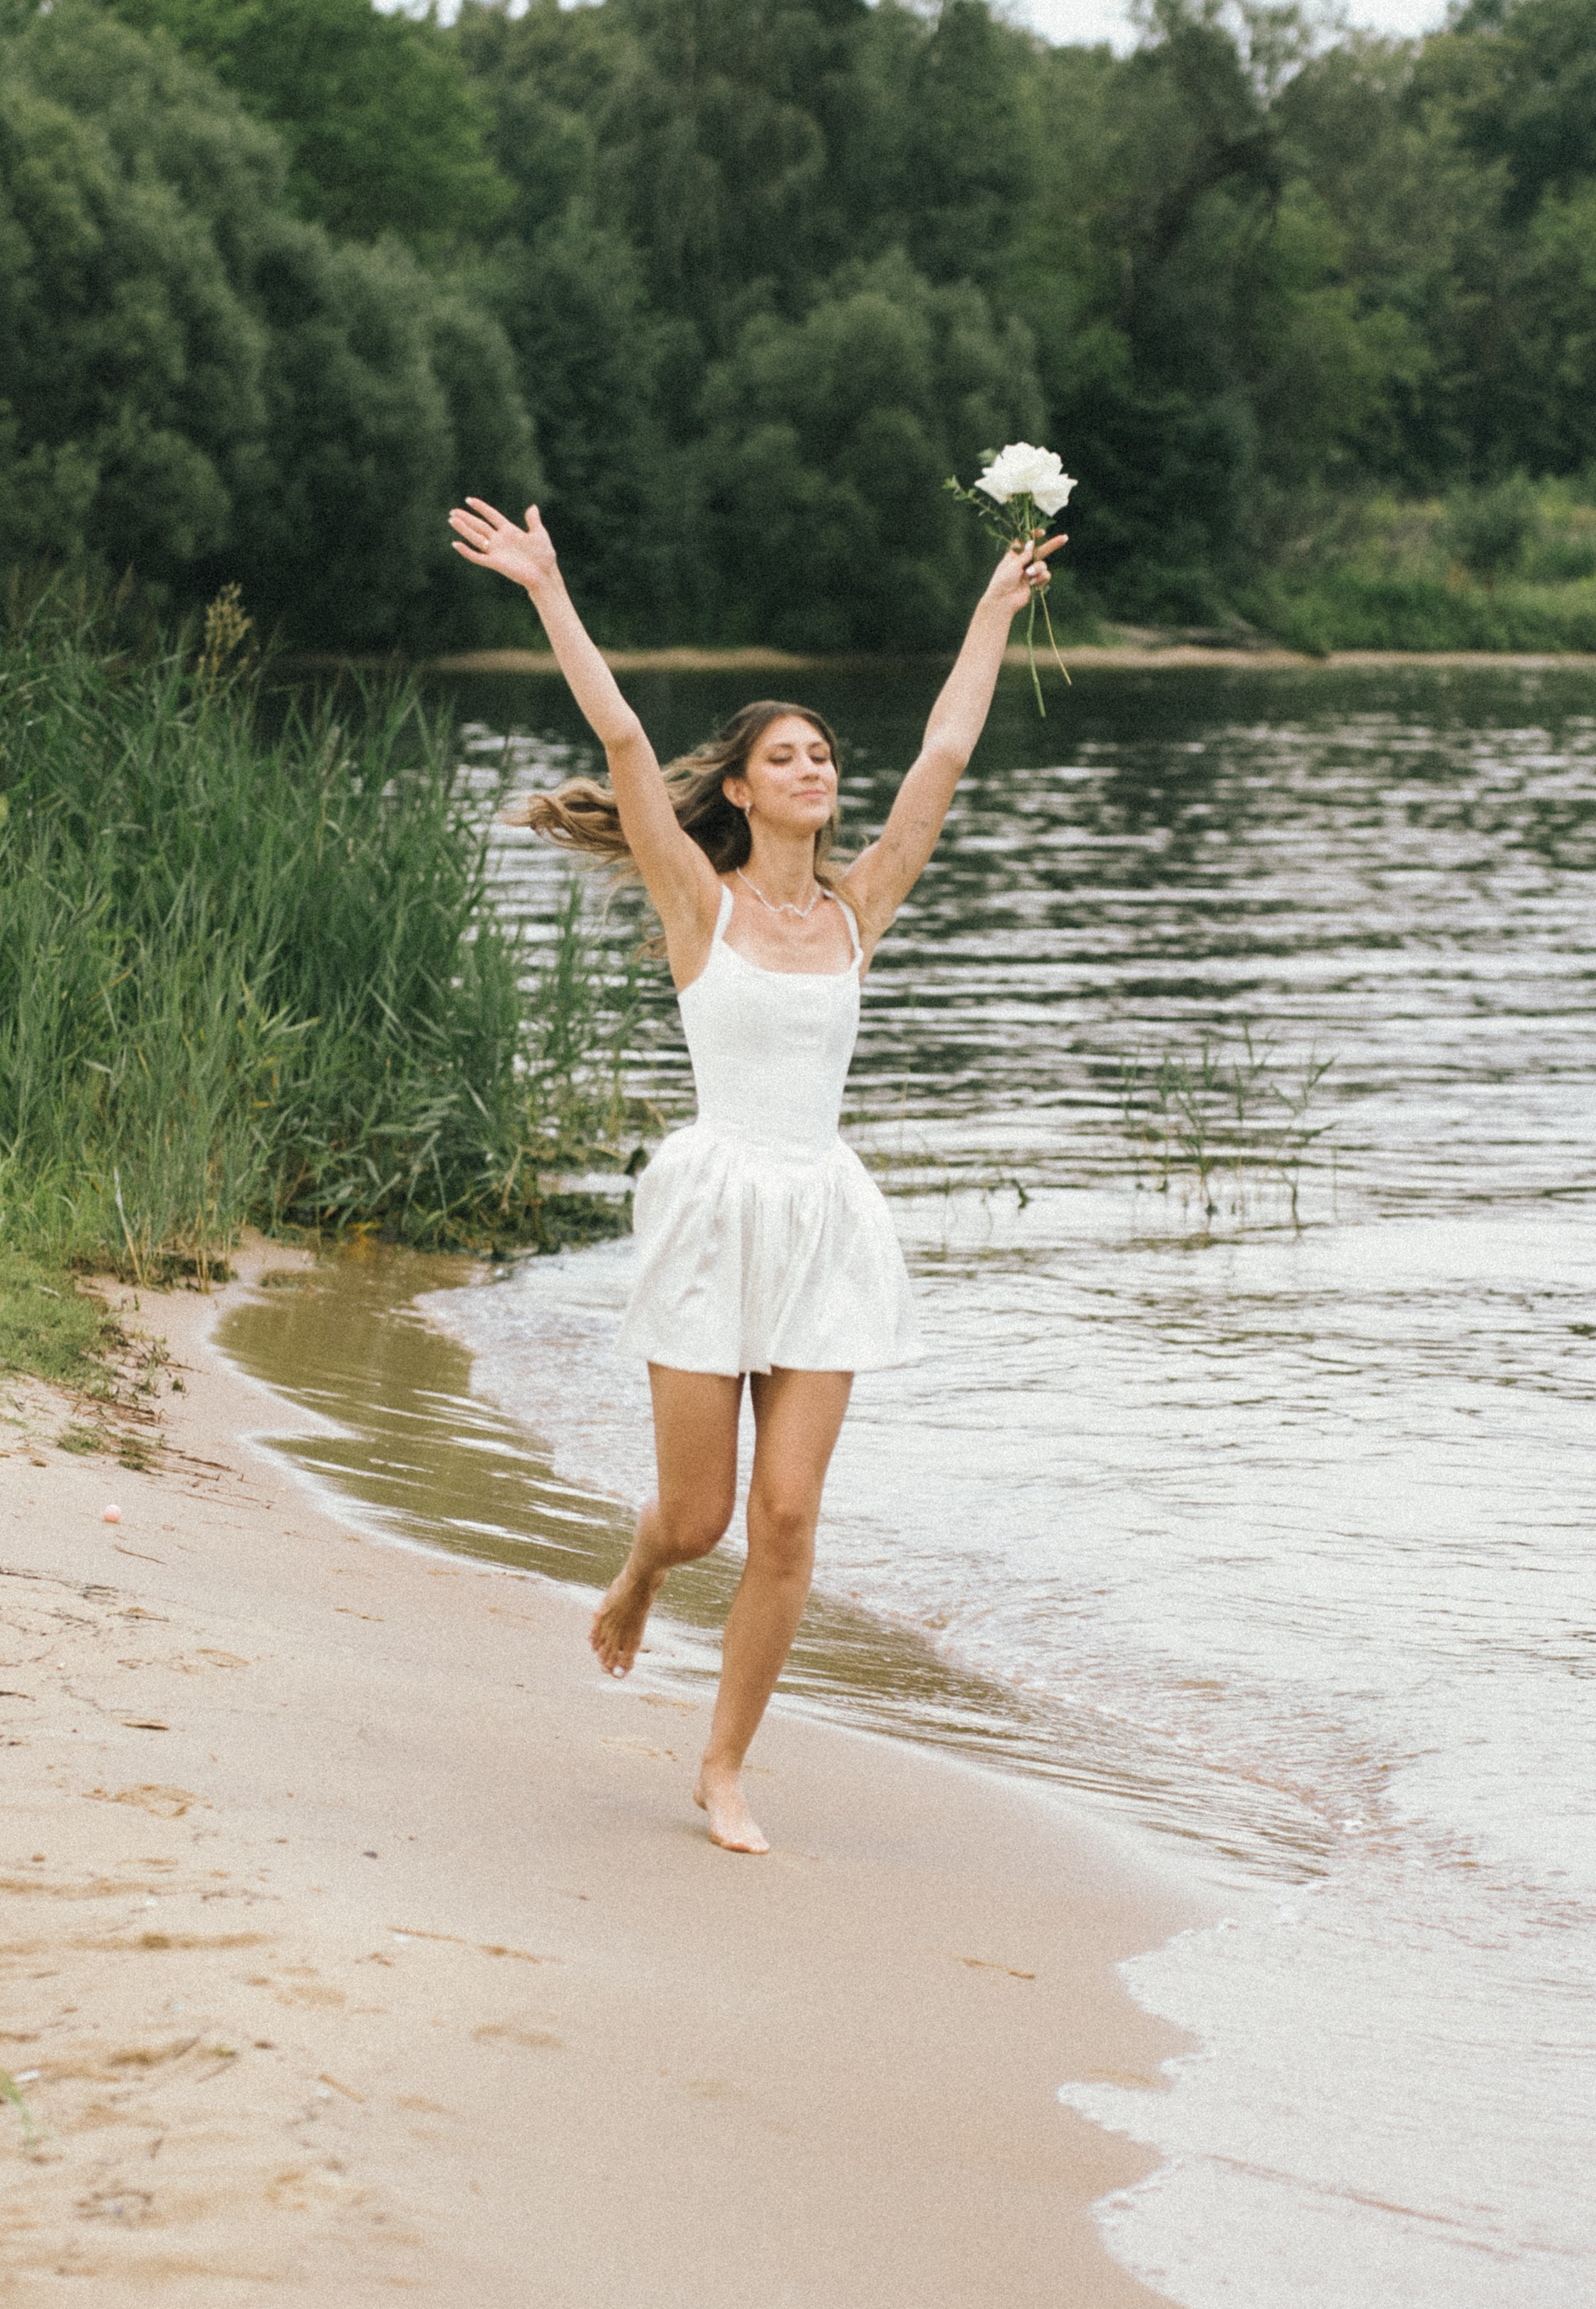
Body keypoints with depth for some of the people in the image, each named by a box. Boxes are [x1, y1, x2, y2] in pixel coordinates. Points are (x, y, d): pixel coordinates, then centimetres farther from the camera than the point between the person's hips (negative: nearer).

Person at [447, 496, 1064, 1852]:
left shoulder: (855, 911, 8)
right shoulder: (700, 902, 0)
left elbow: (945, 756, 12)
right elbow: (622, 737, -6)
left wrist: (997, 612, 15)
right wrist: (547, 589, -8)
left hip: (826, 1219, 3)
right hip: (715, 1209, -3)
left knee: (787, 1516, -3)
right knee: (698, 1513, 2)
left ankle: (725, 1769, 10)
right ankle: (637, 1581, 41)